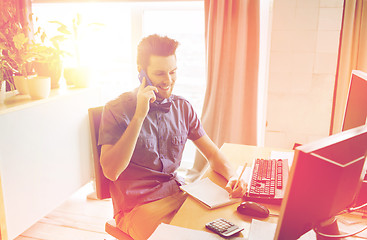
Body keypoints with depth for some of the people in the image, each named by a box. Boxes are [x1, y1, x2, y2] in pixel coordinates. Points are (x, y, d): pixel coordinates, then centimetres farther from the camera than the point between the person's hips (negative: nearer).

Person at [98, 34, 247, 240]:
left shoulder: (182, 107, 5)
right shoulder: (116, 109, -9)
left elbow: (211, 152, 11)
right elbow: (111, 172, -19)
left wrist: (232, 177, -10)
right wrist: (139, 116, -24)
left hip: (179, 195, 5)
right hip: (137, 206, -4)